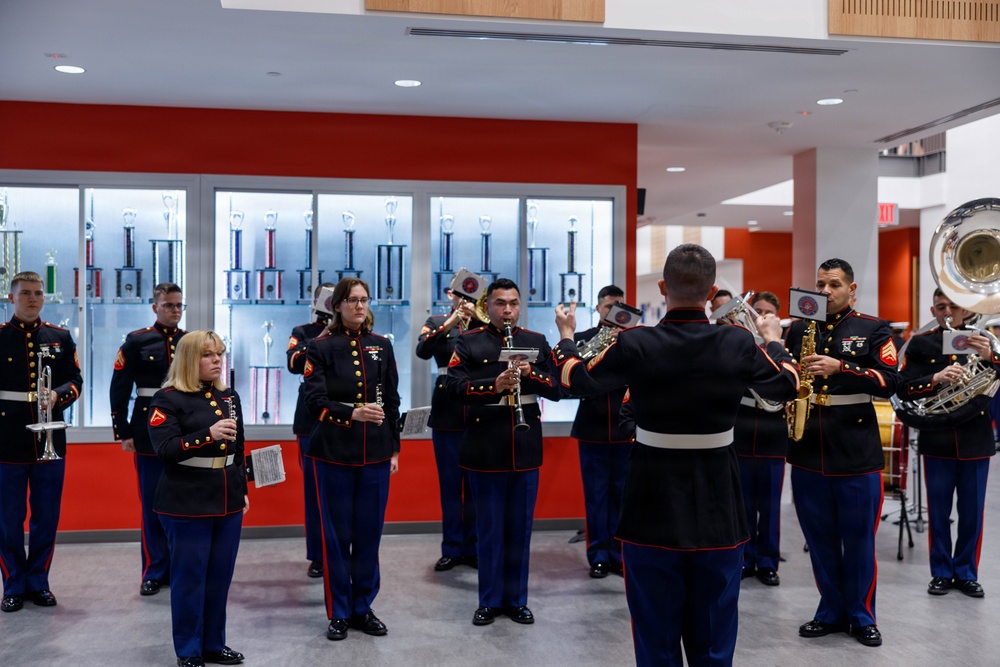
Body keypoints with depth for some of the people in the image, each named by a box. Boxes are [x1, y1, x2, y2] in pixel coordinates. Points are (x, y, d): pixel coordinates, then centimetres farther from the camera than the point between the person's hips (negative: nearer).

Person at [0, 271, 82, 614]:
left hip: (50, 441, 2)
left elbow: (74, 380, 8)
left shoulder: (60, 338, 8)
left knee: (47, 518, 9)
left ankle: (39, 582, 23)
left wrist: (58, 395, -13)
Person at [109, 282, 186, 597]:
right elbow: (119, 390, -2)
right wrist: (123, 432, -6)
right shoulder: (136, 341, -1)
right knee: (152, 504, 4)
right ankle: (155, 571, 14)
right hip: (150, 432, -2)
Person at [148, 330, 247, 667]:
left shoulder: (229, 396, 11)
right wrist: (208, 434, -30)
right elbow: (165, 449, -19)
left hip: (228, 502, 6)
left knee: (220, 576, 12)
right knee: (189, 578, 2)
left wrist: (243, 490, 16)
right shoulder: (168, 398, -9)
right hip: (188, 506, -6)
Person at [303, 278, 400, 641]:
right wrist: (353, 413, -27)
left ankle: (363, 608, 22)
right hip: (333, 453, -3)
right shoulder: (320, 347, -2)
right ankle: (338, 613, 17)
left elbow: (392, 402, 11)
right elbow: (315, 401, -11)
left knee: (369, 533, 8)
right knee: (337, 534, 5)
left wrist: (394, 448, 8)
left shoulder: (382, 346, 8)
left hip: (376, 453, 3)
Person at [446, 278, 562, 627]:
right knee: (490, 527, 6)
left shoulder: (537, 342, 9)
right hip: (486, 449, -2)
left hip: (526, 448, 3)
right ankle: (489, 601, 18)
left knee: (521, 527, 10)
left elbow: (557, 389, 5)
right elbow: (454, 386, -11)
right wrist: (494, 385, -24)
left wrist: (531, 373, -14)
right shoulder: (469, 342, 1)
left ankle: (517, 599, 22)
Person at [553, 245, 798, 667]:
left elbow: (576, 380, 3)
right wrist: (773, 340, 30)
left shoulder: (633, 344, -13)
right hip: (718, 509, 2)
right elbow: (786, 386, 11)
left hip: (652, 505, -1)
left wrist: (566, 336, 22)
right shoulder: (739, 344, -8)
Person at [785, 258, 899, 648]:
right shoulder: (798, 329, 10)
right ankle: (831, 612, 25)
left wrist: (840, 368, -22)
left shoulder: (874, 330, 0)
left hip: (857, 454, -3)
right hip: (808, 451, 3)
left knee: (859, 540, 6)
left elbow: (889, 382, -11)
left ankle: (862, 616, 21)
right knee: (820, 540, 11)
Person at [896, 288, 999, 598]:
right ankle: (941, 572, 19)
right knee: (938, 512, 7)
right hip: (937, 441, 0)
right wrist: (936, 379, -22)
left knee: (972, 513, 8)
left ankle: (966, 573, 22)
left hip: (975, 441, 1)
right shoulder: (920, 344, 1)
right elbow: (903, 389, -6)